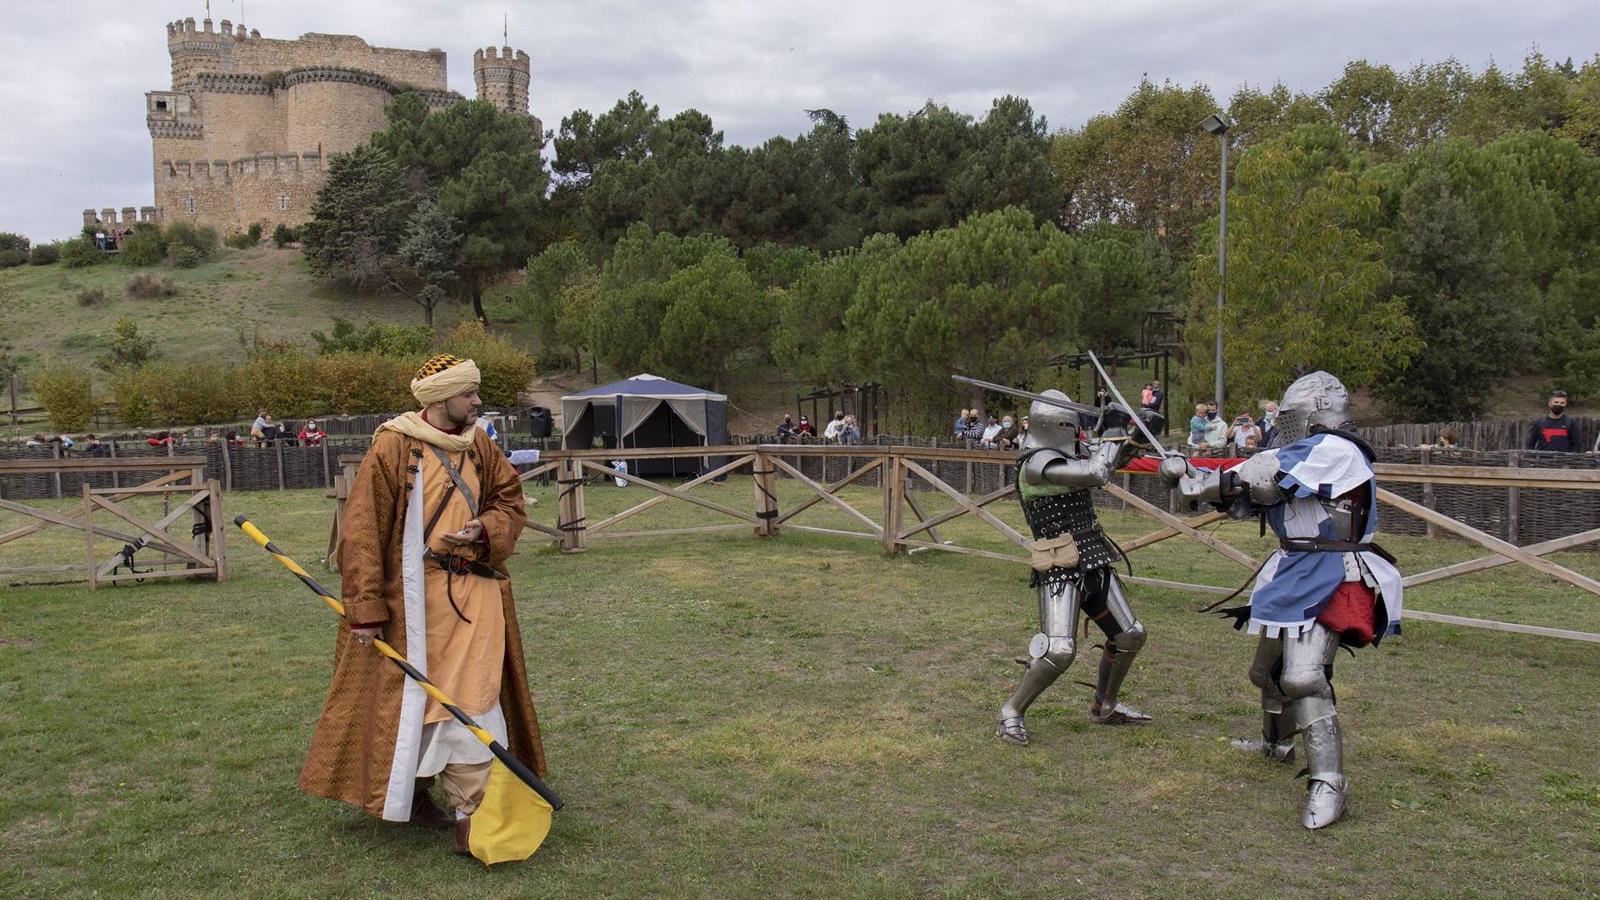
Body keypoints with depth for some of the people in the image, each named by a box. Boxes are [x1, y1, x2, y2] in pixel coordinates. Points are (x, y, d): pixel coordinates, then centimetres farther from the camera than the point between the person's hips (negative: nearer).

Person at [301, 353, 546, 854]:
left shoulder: (480, 446, 6)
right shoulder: (392, 447, -10)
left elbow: (510, 502, 15)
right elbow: (361, 531, -10)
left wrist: (484, 531, -8)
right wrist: (366, 607, -13)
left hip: (473, 593, 4)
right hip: (412, 597, -4)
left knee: (470, 698, 0)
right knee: (410, 695, 9)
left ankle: (471, 812, 7)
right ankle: (408, 794, 29)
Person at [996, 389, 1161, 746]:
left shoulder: (1072, 451, 8)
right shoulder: (1036, 464, -19)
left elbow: (1112, 458, 23)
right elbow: (1096, 474, -26)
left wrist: (1137, 433, 4)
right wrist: (1114, 429, -15)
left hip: (1094, 564, 9)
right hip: (1060, 570, -9)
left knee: (1130, 636, 15)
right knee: (1059, 651, -19)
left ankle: (1104, 707, 34)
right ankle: (1010, 714, -2)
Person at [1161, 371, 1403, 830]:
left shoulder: (1334, 451, -16)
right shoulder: (1315, 458, 16)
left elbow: (1256, 479, -19)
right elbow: (1251, 496, 15)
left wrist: (1187, 475, -11)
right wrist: (1191, 475, 6)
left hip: (1326, 584, -11)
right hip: (1297, 577, 11)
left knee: (1304, 677, -22)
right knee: (1268, 668, 24)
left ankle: (1328, 783, -17)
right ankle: (1276, 743, 48)